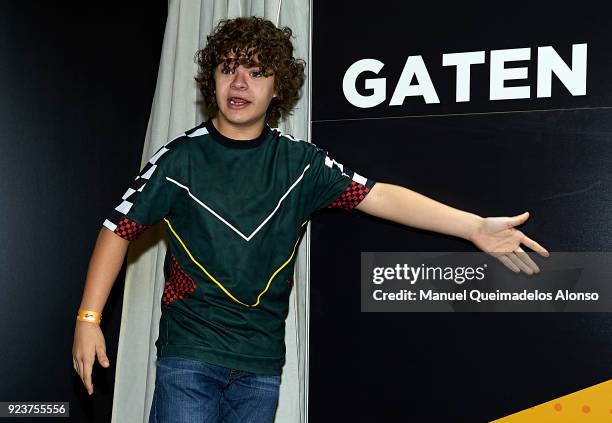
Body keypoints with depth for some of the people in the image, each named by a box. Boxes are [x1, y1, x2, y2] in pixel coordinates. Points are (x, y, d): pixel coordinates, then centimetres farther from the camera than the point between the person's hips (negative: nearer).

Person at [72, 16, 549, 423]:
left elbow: (379, 195, -7)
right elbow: (120, 229, -1)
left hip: (261, 361, 2)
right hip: (189, 352, -2)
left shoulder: (300, 163, 1)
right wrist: (89, 319, -8)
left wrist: (475, 226, -16)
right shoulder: (182, 158, -4)